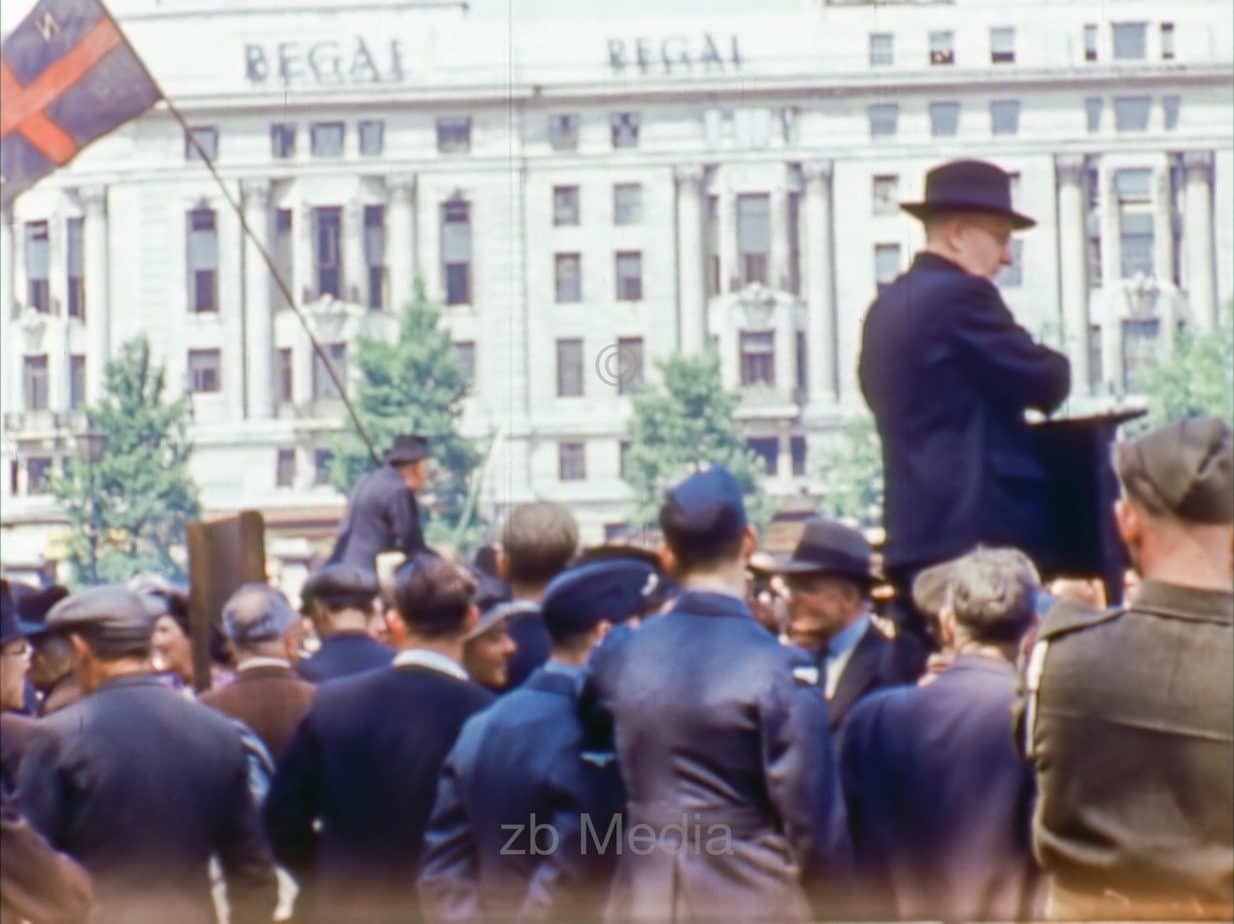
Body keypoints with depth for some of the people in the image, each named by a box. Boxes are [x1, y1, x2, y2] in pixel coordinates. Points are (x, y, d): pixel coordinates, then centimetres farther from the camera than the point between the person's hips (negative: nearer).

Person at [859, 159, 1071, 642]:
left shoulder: (886, 306, 15)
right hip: (982, 529, -9)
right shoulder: (961, 295, -11)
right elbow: (1048, 384, -12)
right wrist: (1051, 363, 11)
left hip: (913, 530, 9)